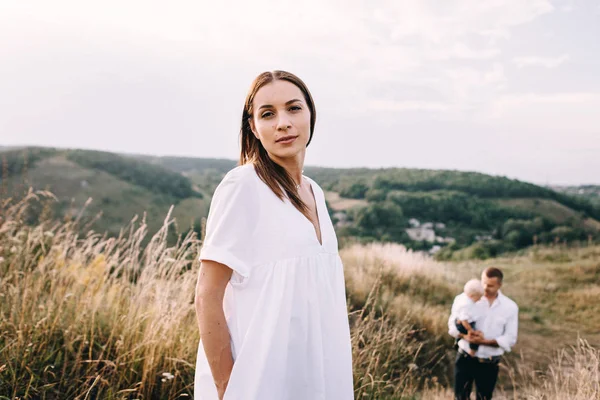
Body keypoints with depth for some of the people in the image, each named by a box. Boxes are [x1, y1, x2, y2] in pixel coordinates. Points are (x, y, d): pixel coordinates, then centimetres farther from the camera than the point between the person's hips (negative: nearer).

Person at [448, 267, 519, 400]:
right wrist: (465, 336, -24)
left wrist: (484, 341, -21)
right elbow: (453, 324, -3)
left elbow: (510, 339, -7)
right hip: (465, 358, 0)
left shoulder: (510, 307, -4)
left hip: (489, 363, 0)